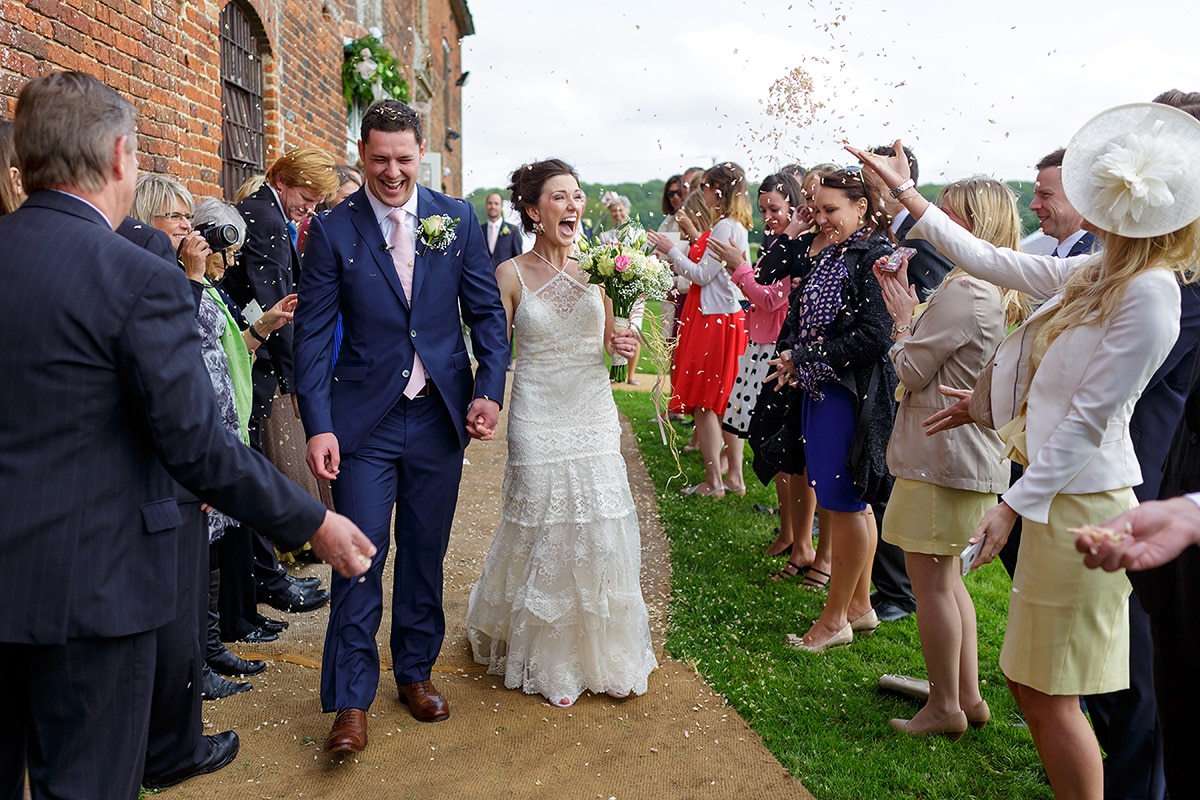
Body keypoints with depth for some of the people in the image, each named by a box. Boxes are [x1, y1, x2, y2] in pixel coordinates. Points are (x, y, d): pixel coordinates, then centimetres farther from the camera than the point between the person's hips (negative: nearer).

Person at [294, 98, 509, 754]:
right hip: (365, 420, -2)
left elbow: (486, 311, 5)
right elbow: (312, 336, -4)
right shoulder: (332, 231, -3)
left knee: (425, 554, 13)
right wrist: (318, 425, -12)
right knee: (360, 557, 0)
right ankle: (350, 701, 14)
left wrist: (489, 390, -7)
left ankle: (416, 671, 32)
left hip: (440, 416, 2)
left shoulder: (457, 219, 2)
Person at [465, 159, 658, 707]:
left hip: (594, 416, 3)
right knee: (543, 535, 6)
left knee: (600, 534, 6)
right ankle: (550, 660, 27)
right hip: (538, 420, -2)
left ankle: (604, 652, 27)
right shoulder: (511, 275, -4)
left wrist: (624, 345, -9)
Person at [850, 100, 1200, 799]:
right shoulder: (1093, 273, 8)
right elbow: (984, 258, 13)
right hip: (1056, 493, 9)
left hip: (1082, 503, -9)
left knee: (1048, 692, 2)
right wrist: (905, 191, 14)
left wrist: (1014, 505, -17)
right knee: (1032, 681, 17)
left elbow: (1088, 420, -19)